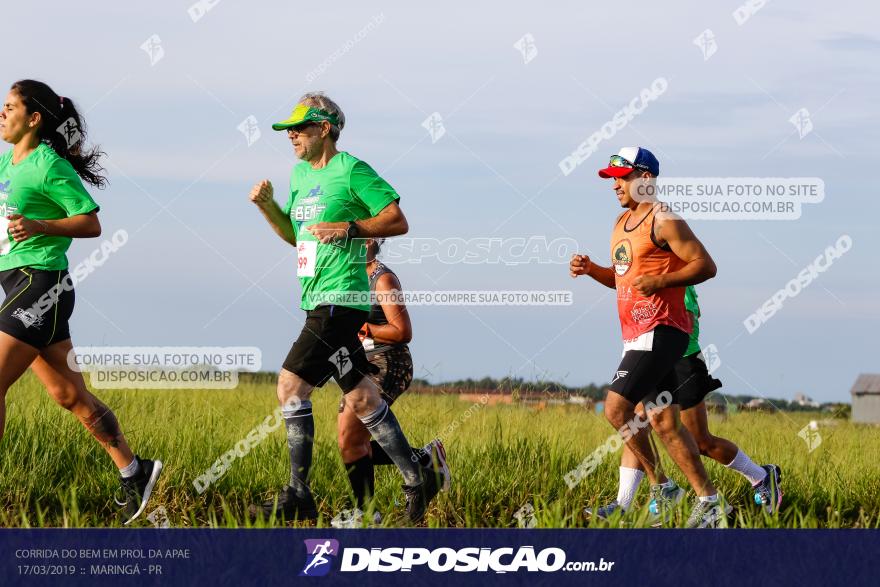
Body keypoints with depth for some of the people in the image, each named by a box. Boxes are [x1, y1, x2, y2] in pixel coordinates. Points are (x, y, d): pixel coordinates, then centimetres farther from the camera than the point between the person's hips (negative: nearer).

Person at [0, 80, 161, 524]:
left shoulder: (50, 167, -11)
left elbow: (91, 223, -12)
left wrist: (37, 226, -23)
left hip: (41, 283, -9)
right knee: (68, 393, 11)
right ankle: (133, 471, 19)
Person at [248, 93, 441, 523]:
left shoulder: (351, 171, -8)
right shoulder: (301, 173, 17)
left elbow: (398, 221, -10)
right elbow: (293, 233, 26)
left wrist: (348, 228, -21)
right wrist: (267, 206, 10)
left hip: (340, 299, -9)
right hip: (318, 300, 9)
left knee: (291, 385, -13)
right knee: (360, 398, 9)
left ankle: (298, 496, -9)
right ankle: (415, 479, 15)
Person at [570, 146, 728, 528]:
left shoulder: (663, 220, -9)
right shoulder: (622, 223, 19)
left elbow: (705, 266, -14)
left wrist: (662, 282, -25)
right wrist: (590, 269, 11)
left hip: (661, 330, -9)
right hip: (636, 334, 9)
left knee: (616, 409, -15)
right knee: (664, 423, 7)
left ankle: (658, 487, -5)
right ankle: (709, 500, 9)